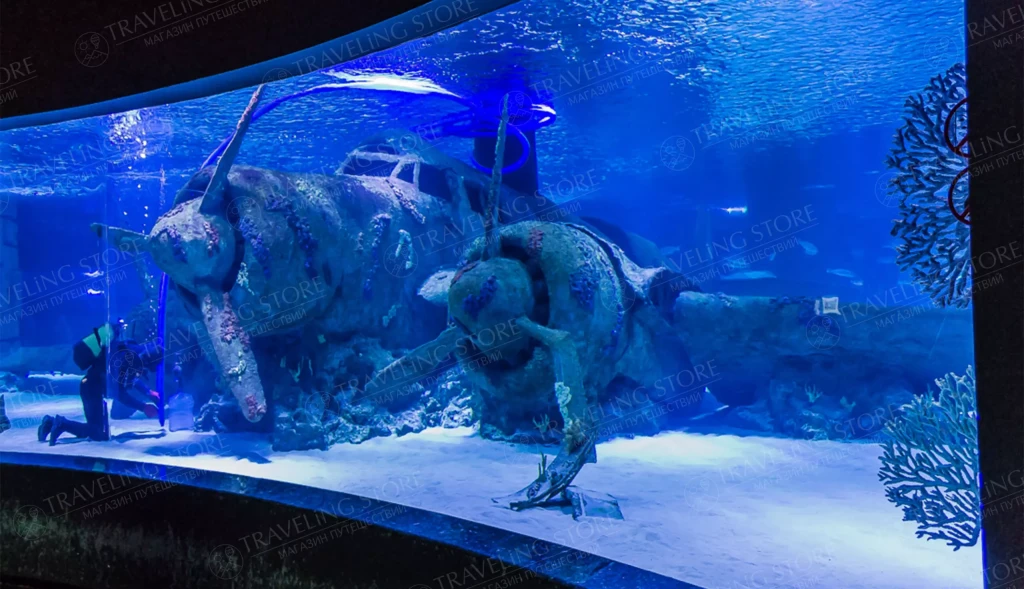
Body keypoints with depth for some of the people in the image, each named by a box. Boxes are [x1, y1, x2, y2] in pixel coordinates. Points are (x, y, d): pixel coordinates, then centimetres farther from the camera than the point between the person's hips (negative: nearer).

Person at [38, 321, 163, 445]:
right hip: (93, 387, -10)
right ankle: (62, 424, -5)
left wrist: (148, 392, 15)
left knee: (96, 429, 18)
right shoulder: (126, 357, -27)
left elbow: (132, 379, 21)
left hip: (97, 387, 10)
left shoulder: (137, 352, 1)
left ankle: (53, 422, 18)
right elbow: (119, 393, -30)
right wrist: (143, 407, -28)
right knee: (101, 434, -14)